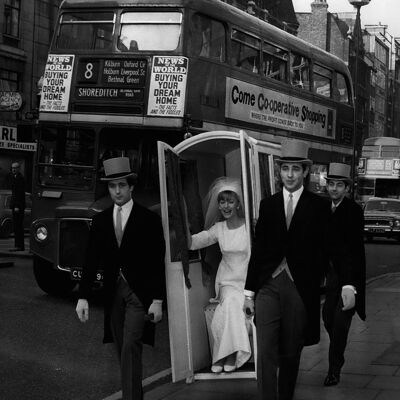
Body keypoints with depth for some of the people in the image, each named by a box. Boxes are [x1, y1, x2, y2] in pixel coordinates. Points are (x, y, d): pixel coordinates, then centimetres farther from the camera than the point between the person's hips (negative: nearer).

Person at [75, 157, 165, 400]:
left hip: (139, 293, -4)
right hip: (113, 291, 4)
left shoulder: (149, 220, -4)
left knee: (130, 348, -12)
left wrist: (158, 300, -10)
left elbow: (158, 263, -5)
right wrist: (83, 296, -1)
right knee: (124, 350, 9)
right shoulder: (101, 220, 8)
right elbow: (92, 260, 6)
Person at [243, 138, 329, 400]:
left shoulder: (319, 206, 2)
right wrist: (249, 291, 7)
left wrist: (316, 287, -6)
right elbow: (258, 250, 9)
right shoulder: (268, 204, 9)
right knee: (266, 354, -7)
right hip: (269, 285, 1)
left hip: (300, 288, -1)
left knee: (291, 354, 10)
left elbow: (322, 250, 0)